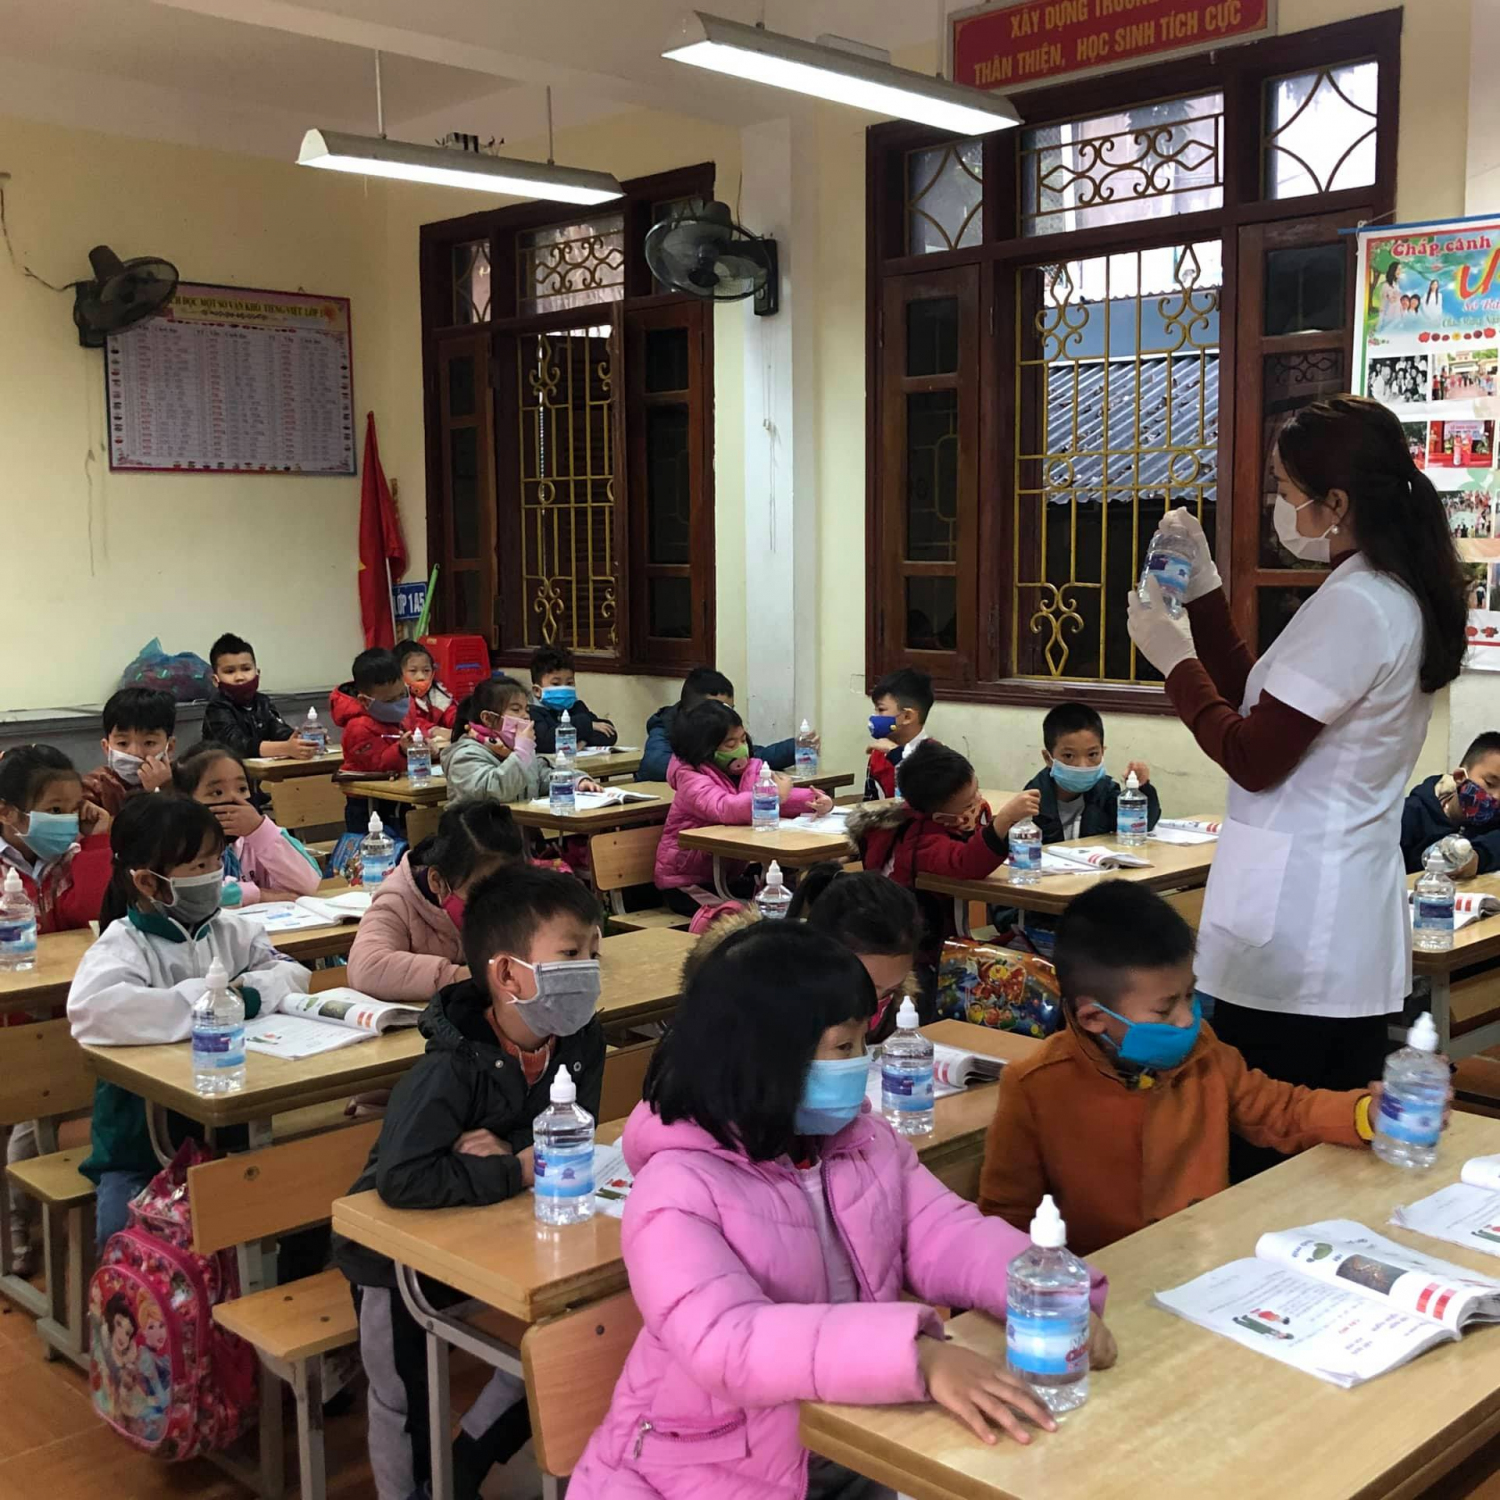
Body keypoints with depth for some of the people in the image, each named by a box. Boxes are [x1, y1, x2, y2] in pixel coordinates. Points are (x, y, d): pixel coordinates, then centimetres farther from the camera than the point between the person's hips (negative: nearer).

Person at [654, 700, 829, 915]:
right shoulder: (691, 779, -19)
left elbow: (782, 797, -9)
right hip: (685, 883, -7)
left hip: (729, 875, 7)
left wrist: (814, 800, -29)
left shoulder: (748, 769, 2)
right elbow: (724, 809, -37)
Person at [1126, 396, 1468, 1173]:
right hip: (1351, 926, 10)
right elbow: (1263, 707, 16)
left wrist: (1174, 657, -4)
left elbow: (1253, 758, -16)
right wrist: (1203, 591, 13)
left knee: (1265, 1153, 1)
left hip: (1293, 936, -10)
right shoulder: (1399, 597, 12)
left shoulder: (1353, 607, -19)